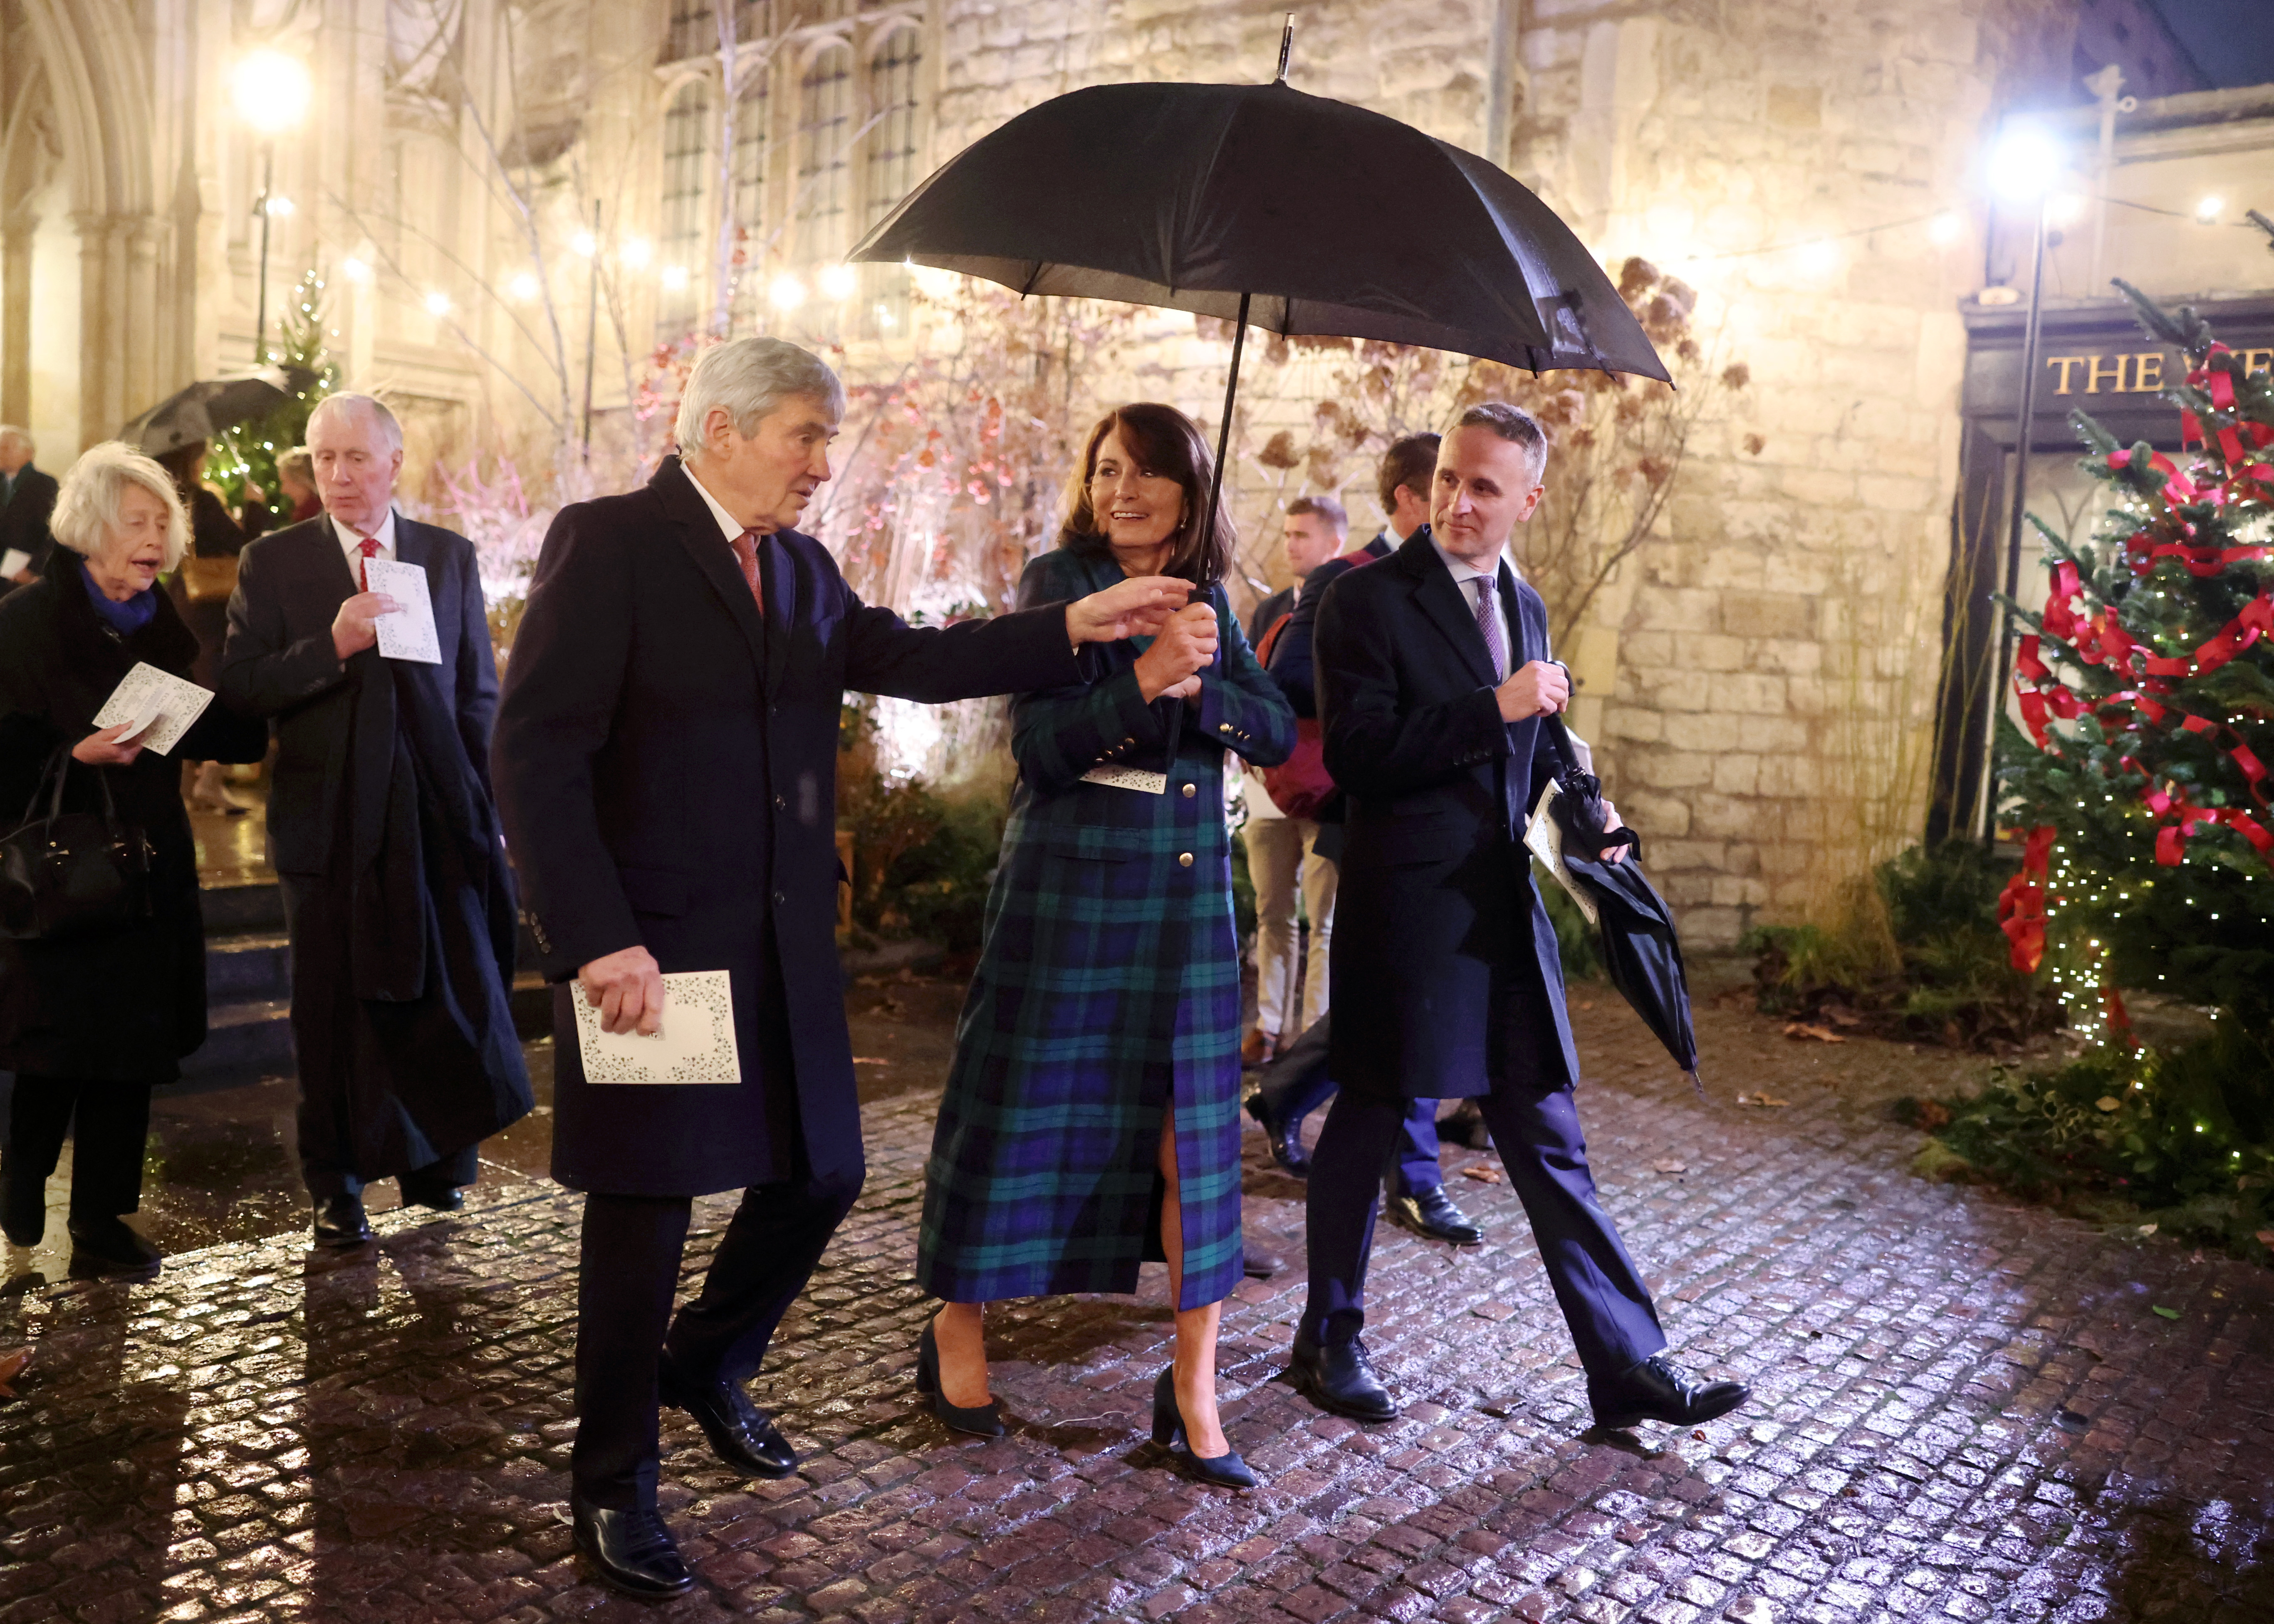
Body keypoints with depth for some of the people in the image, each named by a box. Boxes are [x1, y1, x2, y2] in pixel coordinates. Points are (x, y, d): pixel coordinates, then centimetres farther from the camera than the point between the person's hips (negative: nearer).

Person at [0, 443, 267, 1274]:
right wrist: (76, 753, -24)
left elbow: (216, 734, 7)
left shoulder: (162, 627, 10)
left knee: (132, 1048, 6)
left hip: (147, 863, 5)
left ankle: (101, 1220, 18)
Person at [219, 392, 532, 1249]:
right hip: (329, 818, -1)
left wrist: (490, 809, 4)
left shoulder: (451, 556, 7)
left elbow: (480, 693, 8)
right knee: (333, 1010, 9)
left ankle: (433, 1156, 25)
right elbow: (240, 688, -5)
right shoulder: (273, 561, 2)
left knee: (455, 997, 3)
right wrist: (332, 646, -20)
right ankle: (336, 1185, 24)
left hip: (438, 816, 1)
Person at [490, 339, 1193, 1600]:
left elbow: (907, 658, 2)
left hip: (786, 943, 7)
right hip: (650, 945, -7)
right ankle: (613, 1483, 27)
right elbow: (536, 754, -18)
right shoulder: (609, 542, -13)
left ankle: (706, 1366, 42)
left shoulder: (803, 568, 11)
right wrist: (597, 939, -23)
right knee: (645, 1211, 5)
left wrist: (1074, 626, -6)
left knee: (818, 1176, 15)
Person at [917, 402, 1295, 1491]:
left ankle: (1193, 1391, 13)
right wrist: (1143, 673, -25)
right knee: (1017, 1106, 5)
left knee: (1194, 1132, 4)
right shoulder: (1057, 582, -3)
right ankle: (956, 1330, 27)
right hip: (1065, 890, -4)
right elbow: (1039, 745, -13)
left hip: (1186, 899, 4)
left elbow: (1278, 734, 2)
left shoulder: (1206, 598, 10)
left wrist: (1199, 681, -15)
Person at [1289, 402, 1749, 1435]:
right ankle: (1330, 1342, 27)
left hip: (1505, 911, 6)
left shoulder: (1523, 607, 14)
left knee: (1547, 1142, 10)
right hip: (1403, 912, -6)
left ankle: (1627, 1364, 17)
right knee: (1367, 1124, 9)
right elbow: (1356, 754, -18)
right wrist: (1495, 708, -21)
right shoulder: (1370, 600, -8)